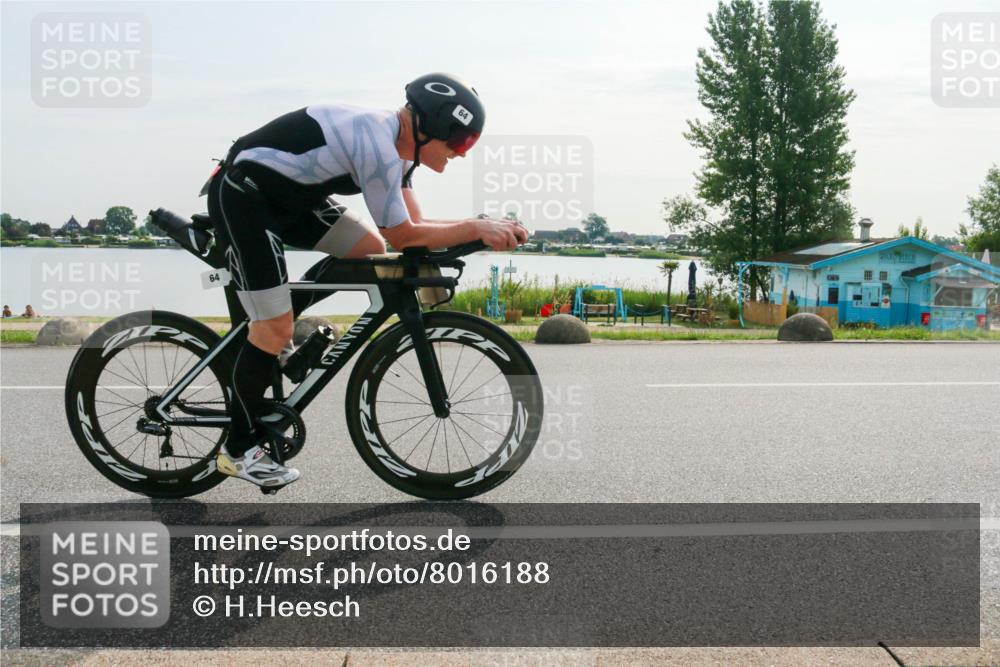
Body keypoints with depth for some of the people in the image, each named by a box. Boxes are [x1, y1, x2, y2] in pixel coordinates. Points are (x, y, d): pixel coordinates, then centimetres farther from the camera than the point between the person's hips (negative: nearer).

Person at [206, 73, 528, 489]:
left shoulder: (397, 144, 3)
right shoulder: (377, 145, -27)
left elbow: (413, 225, 3)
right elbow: (404, 238, -21)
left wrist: (486, 229, -6)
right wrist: (476, 228, -16)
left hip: (288, 196, 9)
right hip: (241, 197, -9)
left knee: (370, 251, 4)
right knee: (275, 328, -8)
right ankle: (238, 450, 8)